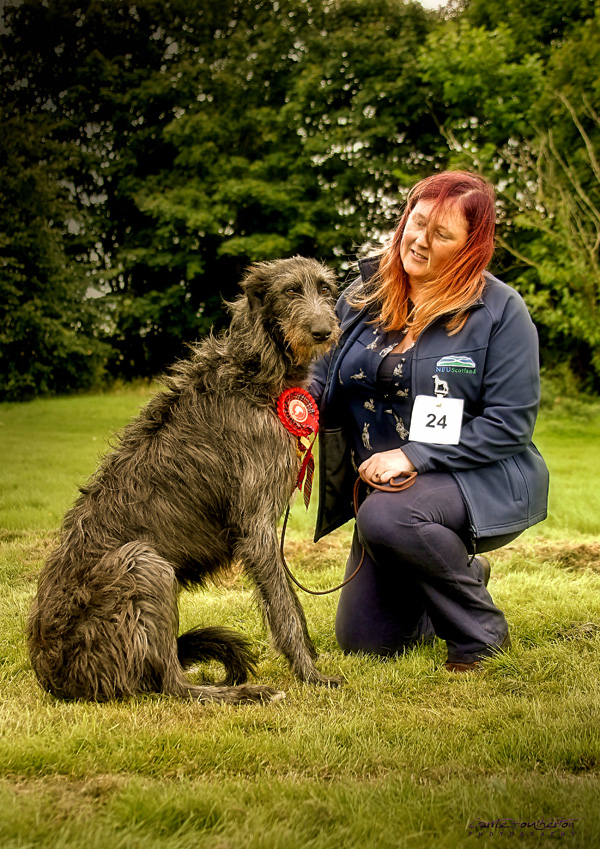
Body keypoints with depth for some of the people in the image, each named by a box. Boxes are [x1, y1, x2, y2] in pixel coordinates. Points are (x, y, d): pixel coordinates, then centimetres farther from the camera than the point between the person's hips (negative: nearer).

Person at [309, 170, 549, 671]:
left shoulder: (501, 310, -12)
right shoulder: (362, 296, 2)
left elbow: (510, 423, -16)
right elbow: (324, 374, 14)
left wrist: (413, 456, -22)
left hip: (482, 484, -6)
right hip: (387, 487, 6)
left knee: (385, 517, -37)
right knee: (362, 641, 7)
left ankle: (482, 631, -13)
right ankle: (465, 578, 36)